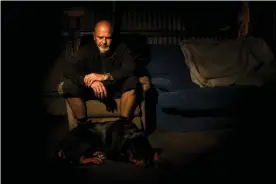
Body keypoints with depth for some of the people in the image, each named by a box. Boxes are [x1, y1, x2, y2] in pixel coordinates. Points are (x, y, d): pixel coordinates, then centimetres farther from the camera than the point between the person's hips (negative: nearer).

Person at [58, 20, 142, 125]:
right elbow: (68, 70, -25)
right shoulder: (86, 50, -11)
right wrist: (91, 81, -43)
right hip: (92, 90, 1)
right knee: (68, 86, -24)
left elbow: (130, 69, -28)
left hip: (116, 89, 0)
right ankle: (83, 123, -15)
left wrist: (105, 76, -42)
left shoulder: (121, 48, -12)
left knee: (132, 81, -30)